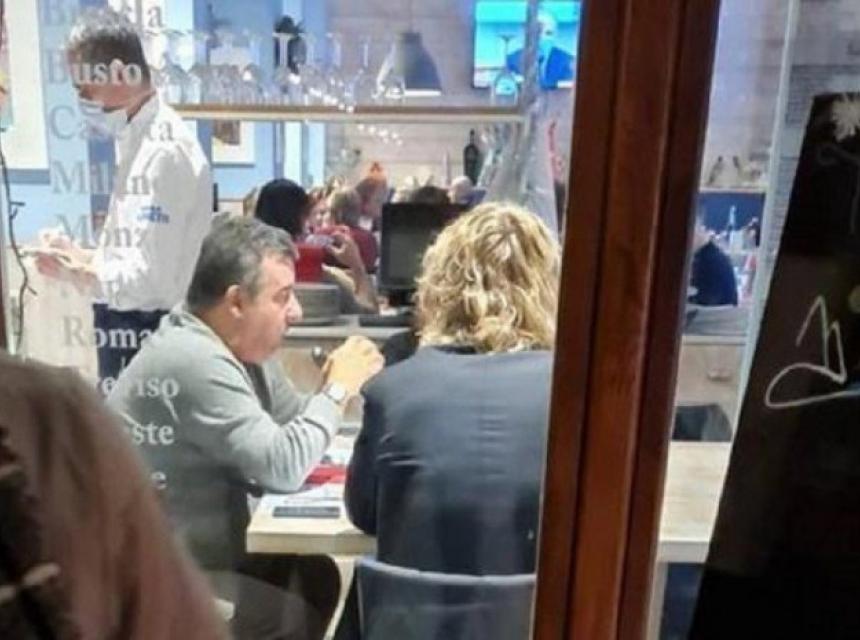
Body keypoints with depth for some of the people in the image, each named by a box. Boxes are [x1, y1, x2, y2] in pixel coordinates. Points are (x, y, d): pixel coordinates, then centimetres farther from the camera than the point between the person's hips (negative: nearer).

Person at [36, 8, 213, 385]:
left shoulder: (165, 150, -21)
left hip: (147, 336, -9)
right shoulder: (138, 141, 10)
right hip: (133, 329, 9)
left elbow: (152, 277, -25)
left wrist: (81, 270, -10)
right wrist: (85, 257, 4)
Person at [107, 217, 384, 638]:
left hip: (198, 553, 8)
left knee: (316, 573, 7)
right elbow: (282, 467, -29)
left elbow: (292, 429, 8)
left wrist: (339, 387, -10)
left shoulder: (243, 346, 0)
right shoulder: (196, 361, -28)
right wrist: (338, 389, -17)